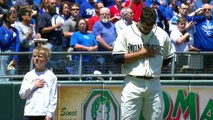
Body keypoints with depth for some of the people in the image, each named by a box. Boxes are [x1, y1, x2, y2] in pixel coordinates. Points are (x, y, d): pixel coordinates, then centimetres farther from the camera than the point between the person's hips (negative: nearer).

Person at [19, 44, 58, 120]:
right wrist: (34, 85, -5)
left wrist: (50, 114, -10)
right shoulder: (28, 75, 12)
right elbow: (22, 94, 7)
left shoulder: (51, 76, 1)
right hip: (29, 113, 4)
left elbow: (54, 97, -3)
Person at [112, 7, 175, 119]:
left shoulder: (162, 34, 6)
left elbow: (168, 57, 18)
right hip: (133, 84, -3)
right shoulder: (126, 33, -2)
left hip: (154, 84, 3)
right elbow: (116, 58, -7)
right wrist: (141, 53, -10)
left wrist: (155, 68, 5)